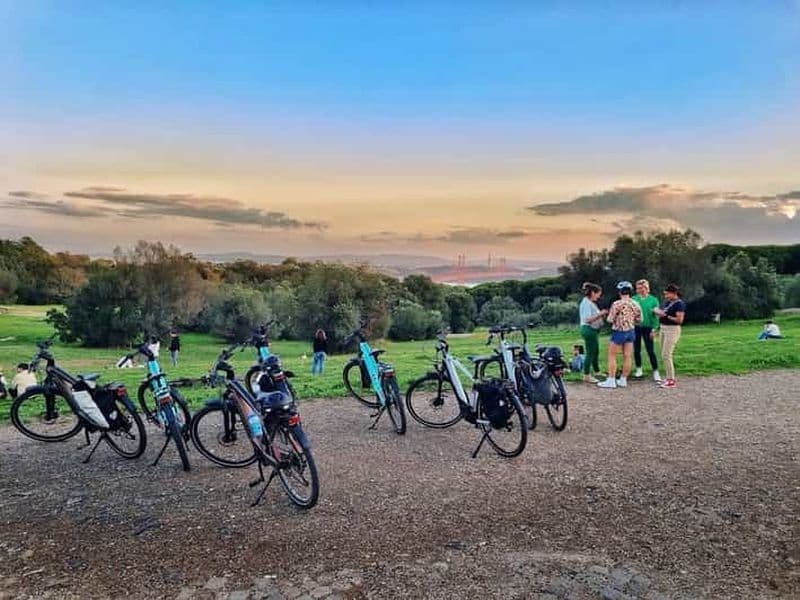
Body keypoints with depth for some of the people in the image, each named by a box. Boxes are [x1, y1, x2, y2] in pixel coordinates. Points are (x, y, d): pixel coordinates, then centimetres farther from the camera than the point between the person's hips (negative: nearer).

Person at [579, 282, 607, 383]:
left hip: (593, 330, 11)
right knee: (590, 353, -5)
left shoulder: (591, 303, 15)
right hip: (589, 330, -11)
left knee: (596, 352, 19)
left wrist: (601, 314, 4)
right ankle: (586, 376, 1)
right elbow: (588, 319, -23)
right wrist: (600, 314, -20)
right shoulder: (586, 303, -16)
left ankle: (597, 372, 32)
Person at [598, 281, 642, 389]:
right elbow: (639, 320, 7)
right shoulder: (635, 304, 0)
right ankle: (623, 380, 16)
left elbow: (610, 320, -14)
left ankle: (611, 381, 3)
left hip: (619, 332, -5)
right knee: (627, 357, 9)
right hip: (631, 332, 6)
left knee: (612, 356, 3)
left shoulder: (617, 304, -17)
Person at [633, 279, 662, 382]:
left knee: (651, 351, -3)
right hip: (635, 327, 2)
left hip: (648, 328, -2)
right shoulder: (633, 299, 3)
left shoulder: (653, 300, -1)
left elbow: (656, 315, -2)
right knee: (636, 350, 9)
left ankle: (656, 372, 5)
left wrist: (654, 329, -8)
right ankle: (639, 370, 24)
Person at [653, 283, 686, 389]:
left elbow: (679, 320, -18)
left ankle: (671, 381, -5)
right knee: (664, 355, 12)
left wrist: (666, 316, -16)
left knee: (666, 355, -10)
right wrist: (658, 311, -3)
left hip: (672, 330, -9)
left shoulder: (680, 304, -12)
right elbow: (661, 311, 19)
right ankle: (669, 377, 20)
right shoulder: (667, 302, 11)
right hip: (663, 328, 9)